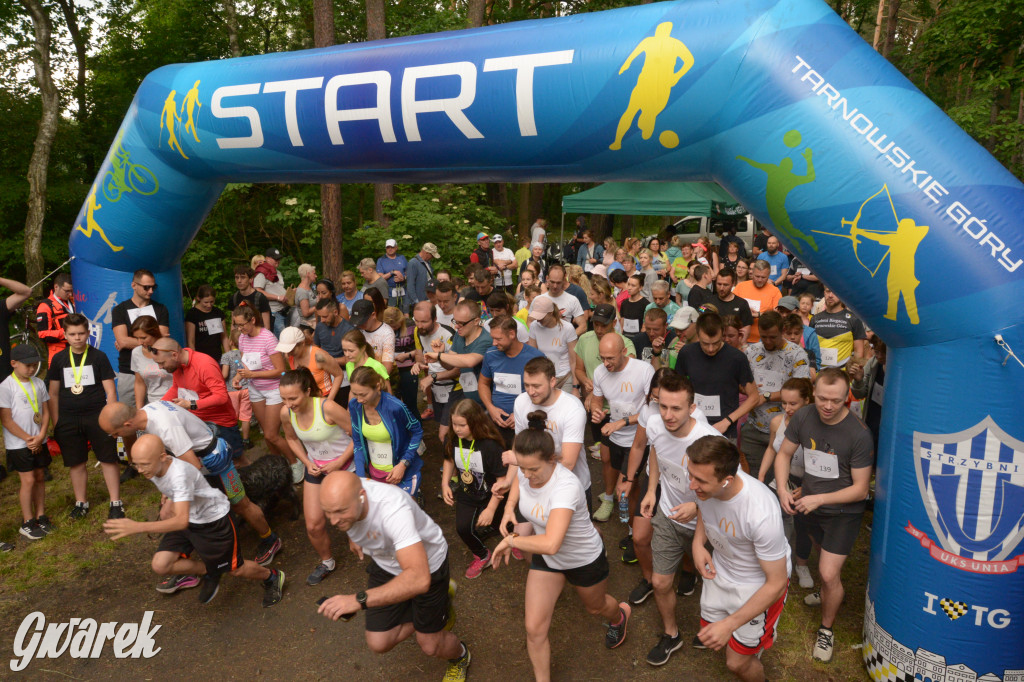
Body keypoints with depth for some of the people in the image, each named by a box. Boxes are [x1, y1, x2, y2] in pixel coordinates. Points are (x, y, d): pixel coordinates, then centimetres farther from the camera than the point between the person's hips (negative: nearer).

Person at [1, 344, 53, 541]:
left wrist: (40, 436, -6)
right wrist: (28, 438, -12)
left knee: (39, 477, 11)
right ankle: (27, 523, 8)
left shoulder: (38, 384, 4)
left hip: (39, 441, 5)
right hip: (18, 444, -5)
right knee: (28, 480, -4)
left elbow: (45, 412, 7)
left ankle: (40, 515, 22)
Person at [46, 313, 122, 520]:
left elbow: (110, 390, -1)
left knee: (108, 460, -1)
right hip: (68, 420, 3)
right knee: (75, 463, 11)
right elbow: (53, 393, 10)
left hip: (97, 416, -2)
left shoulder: (98, 357, -2)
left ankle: (116, 503, 9)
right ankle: (81, 503, 27)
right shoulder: (58, 359, 5)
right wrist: (55, 422, 6)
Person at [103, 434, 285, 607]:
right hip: (189, 519, 7)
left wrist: (137, 527, -51)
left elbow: (182, 521, -45)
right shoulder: (154, 467, -13)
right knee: (160, 565, -9)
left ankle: (272, 577, 39)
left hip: (214, 520, -7)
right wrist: (169, 504, 1)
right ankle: (209, 572, 17)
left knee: (235, 569, 9)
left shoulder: (179, 474, -38)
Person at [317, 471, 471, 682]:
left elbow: (419, 579, -54)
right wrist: (352, 536, 6)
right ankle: (440, 602, 29)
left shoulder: (392, 509, -45)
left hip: (426, 564, -5)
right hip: (385, 564, 6)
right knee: (379, 644, 5)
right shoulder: (339, 497, -26)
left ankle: (459, 657, 42)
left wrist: (359, 599, -62)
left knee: (429, 645, 4)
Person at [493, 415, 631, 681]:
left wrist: (510, 540, -37)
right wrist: (509, 506, -10)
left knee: (595, 607, 27)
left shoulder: (566, 487, -42)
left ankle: (619, 615, 65)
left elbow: (551, 544, -53)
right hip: (545, 559, 5)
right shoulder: (526, 470, -20)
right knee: (534, 629, 0)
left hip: (585, 560, -4)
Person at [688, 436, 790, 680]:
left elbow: (777, 583, -26)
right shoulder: (704, 479, -24)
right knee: (710, 637, 23)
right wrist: (698, 542, -12)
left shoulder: (762, 515, -41)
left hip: (759, 584, -5)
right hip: (720, 570, 6)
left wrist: (729, 624, -25)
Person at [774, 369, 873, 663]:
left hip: (843, 512, -4)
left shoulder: (859, 434, -24)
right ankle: (827, 592, 55)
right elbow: (784, 453, 2)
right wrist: (782, 489, -12)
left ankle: (827, 630, 19)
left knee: (829, 574, -6)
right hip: (807, 504, 4)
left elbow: (860, 489, -17)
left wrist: (819, 499, -24)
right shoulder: (803, 418, -11)